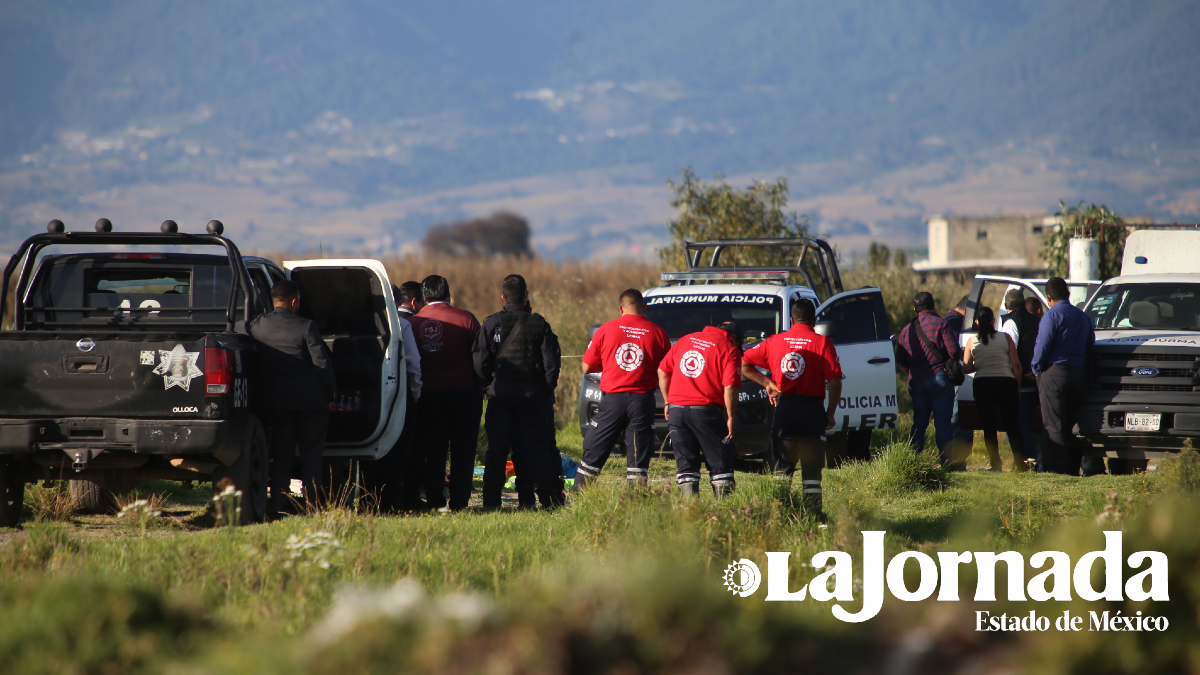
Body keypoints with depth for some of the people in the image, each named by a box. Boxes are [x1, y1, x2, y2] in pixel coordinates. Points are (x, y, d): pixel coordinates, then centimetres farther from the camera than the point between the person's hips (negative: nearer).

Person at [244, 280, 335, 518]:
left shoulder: (256, 327, -1)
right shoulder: (306, 327, -11)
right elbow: (322, 364, -11)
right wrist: (330, 392, 3)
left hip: (276, 401, 3)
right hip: (311, 401, -3)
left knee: (281, 456, 9)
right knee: (311, 454, 8)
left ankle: (277, 508, 4)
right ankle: (312, 504, 5)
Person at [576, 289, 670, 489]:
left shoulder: (605, 330, 0)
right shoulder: (657, 333, -1)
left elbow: (587, 367, 6)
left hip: (612, 397, 0)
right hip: (642, 399, 0)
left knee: (594, 451, 9)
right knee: (639, 455, 3)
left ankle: (579, 493, 11)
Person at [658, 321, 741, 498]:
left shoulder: (685, 340, 16)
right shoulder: (729, 349, -1)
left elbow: (662, 371, 16)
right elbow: (730, 387, -11)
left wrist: (667, 401, 21)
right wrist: (731, 417, -7)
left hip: (676, 409, 4)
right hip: (706, 410, -4)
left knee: (685, 463, 8)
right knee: (720, 463, 4)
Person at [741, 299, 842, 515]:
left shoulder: (774, 342, 6)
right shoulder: (822, 343, -4)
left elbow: (743, 364, 9)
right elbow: (835, 382, -9)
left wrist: (766, 382, 13)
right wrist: (831, 413, 0)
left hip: (784, 407, 2)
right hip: (812, 408, -2)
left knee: (782, 465, 10)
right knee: (811, 466, 3)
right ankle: (813, 511, -1)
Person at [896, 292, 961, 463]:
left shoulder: (907, 329, 9)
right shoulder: (940, 324, -6)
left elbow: (900, 360, 11)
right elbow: (954, 352, -13)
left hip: (916, 383, 5)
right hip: (939, 378, -5)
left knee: (919, 422, 12)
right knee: (942, 422, -5)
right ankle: (946, 460, -10)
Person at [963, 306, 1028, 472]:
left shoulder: (972, 341, 0)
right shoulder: (1005, 338, -2)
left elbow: (966, 368, 1)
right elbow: (1016, 365, -4)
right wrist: (1018, 387, 6)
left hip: (982, 385, 0)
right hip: (1006, 383, 0)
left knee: (989, 427, 5)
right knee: (1012, 425, 9)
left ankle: (995, 465, 0)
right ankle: (1020, 464, 7)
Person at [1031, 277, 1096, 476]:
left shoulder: (1052, 315, -8)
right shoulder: (1082, 316, 15)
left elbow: (1043, 346, -13)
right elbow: (1090, 343, 16)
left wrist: (1036, 368, 1)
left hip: (1054, 372, -7)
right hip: (1078, 374, 7)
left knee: (1054, 424, -7)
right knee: (1071, 423, 13)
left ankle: (1058, 467, -14)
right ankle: (1073, 466, 11)